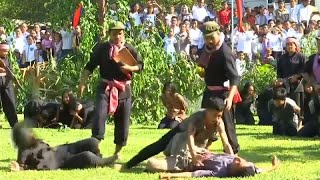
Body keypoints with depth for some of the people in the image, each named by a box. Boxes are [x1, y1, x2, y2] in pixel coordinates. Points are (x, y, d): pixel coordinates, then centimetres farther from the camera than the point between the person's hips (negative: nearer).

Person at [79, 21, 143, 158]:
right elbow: (90, 65, 1)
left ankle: (118, 151, 19)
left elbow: (140, 65, 6)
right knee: (100, 115, -19)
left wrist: (129, 68, -14)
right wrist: (83, 81, -10)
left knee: (122, 121, 6)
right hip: (105, 87, -2)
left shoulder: (130, 49, 4)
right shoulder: (102, 48, 1)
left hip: (124, 89, 2)